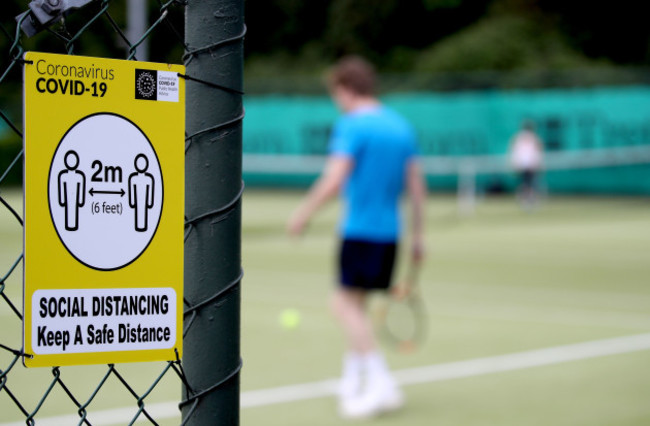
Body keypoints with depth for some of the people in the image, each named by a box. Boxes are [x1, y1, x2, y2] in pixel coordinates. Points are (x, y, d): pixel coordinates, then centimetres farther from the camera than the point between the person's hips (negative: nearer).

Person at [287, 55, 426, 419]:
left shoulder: (352, 126, -11)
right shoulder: (402, 126, 12)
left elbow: (333, 181, -19)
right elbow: (418, 187, 13)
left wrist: (303, 215, -8)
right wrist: (418, 237, 18)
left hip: (360, 230, -8)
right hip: (390, 232, 8)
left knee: (347, 303, -6)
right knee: (354, 303, 18)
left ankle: (382, 385, -14)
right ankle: (352, 381, 24)